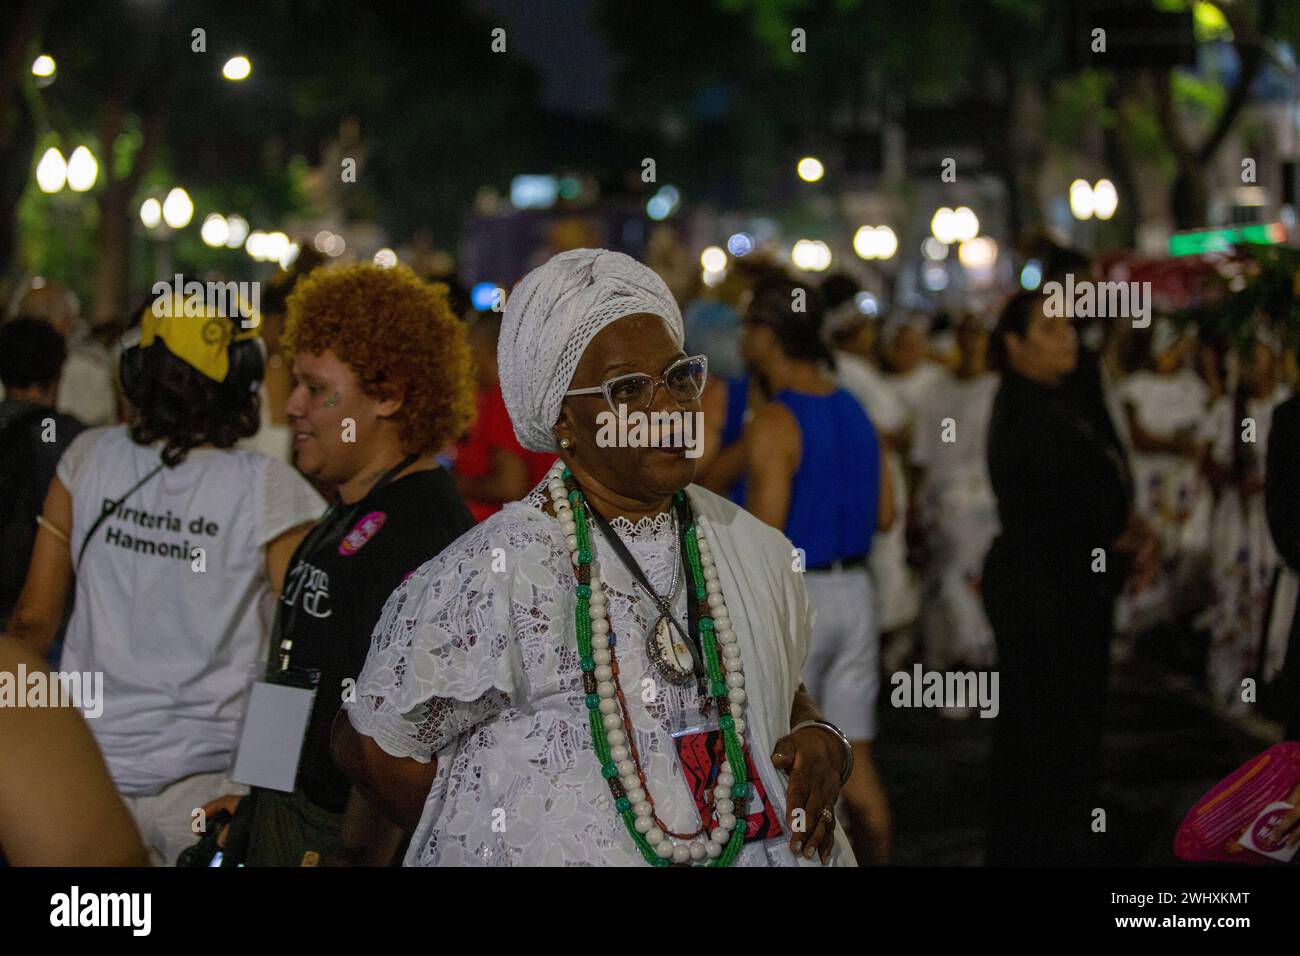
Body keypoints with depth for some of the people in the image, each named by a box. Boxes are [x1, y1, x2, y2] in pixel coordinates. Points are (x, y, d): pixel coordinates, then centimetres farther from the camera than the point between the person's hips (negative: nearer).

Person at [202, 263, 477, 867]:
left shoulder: (419, 526, -19)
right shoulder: (350, 514, 13)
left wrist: (352, 855, -26)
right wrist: (262, 801, 19)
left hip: (358, 837, -9)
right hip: (296, 817, 9)